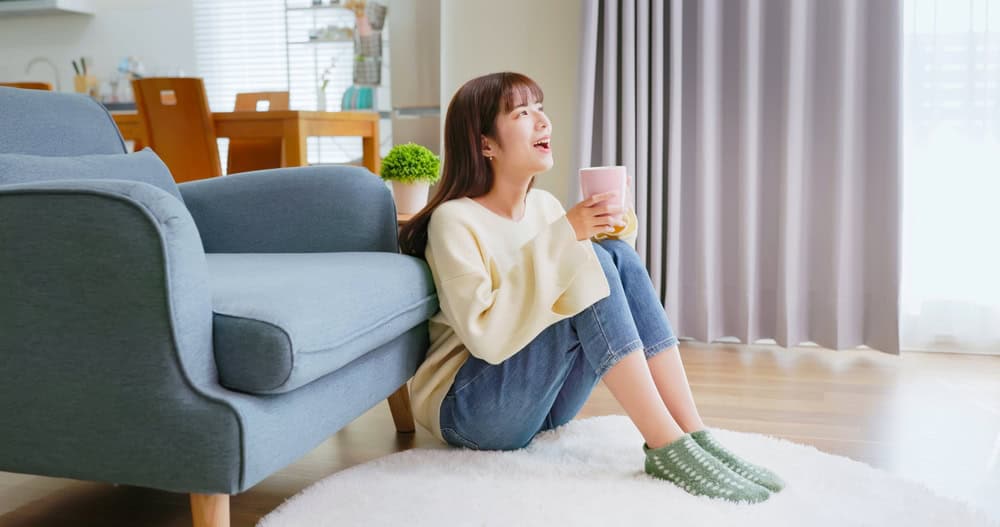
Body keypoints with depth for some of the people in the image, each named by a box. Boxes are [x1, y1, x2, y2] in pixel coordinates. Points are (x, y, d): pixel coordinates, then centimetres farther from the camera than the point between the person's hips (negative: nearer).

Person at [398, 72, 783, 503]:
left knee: (618, 255, -14)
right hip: (469, 410, -7)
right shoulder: (455, 220, -16)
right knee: (592, 261, -24)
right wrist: (561, 238, -27)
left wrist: (613, 229, -10)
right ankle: (667, 448, -26)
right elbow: (486, 334, -26)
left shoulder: (545, 205, 5)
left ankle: (694, 436, -19)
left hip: (545, 403, 7)